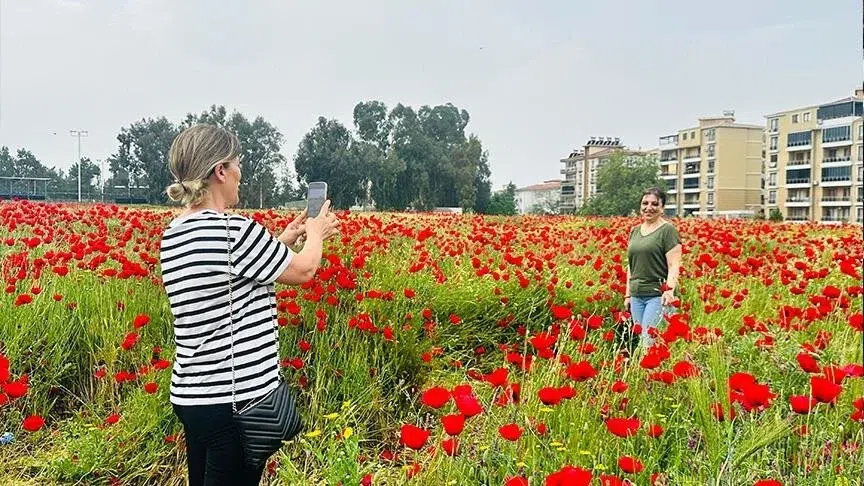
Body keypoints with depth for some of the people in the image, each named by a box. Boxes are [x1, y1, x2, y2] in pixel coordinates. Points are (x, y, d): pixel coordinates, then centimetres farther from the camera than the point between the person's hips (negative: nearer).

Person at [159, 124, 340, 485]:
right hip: (237, 401, -9)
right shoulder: (236, 231, -20)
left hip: (190, 396, 9)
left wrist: (286, 238, 24)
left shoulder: (172, 237, 6)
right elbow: (303, 271, -5)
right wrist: (315, 233, 15)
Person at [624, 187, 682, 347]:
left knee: (649, 341, -13)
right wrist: (628, 294, 17)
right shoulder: (635, 231, 15)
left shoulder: (668, 230, -5)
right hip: (637, 296, 7)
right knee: (640, 340, 8)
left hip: (659, 295, -7)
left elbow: (674, 266, -11)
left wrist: (669, 290, -26)